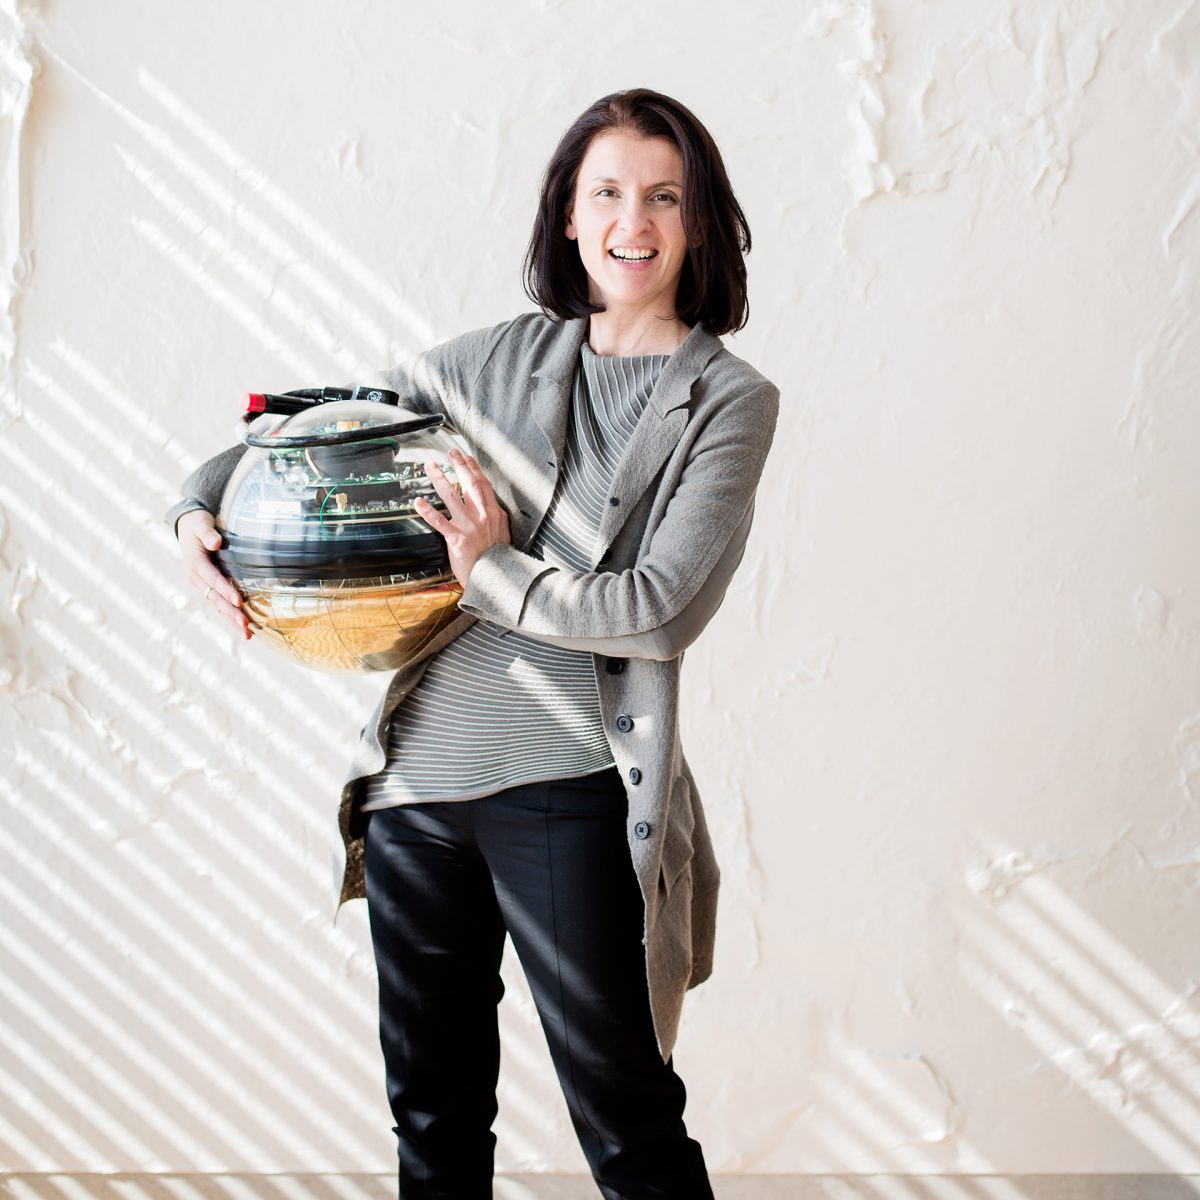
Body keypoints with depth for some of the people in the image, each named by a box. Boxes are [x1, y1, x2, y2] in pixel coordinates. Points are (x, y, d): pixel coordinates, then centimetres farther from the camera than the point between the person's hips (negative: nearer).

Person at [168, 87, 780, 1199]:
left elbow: (663, 608, -10)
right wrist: (199, 508, 0)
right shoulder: (501, 357, 10)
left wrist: (495, 573, -11)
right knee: (431, 1105, 17)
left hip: (566, 788, -4)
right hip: (417, 772, 4)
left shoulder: (728, 400, 0)